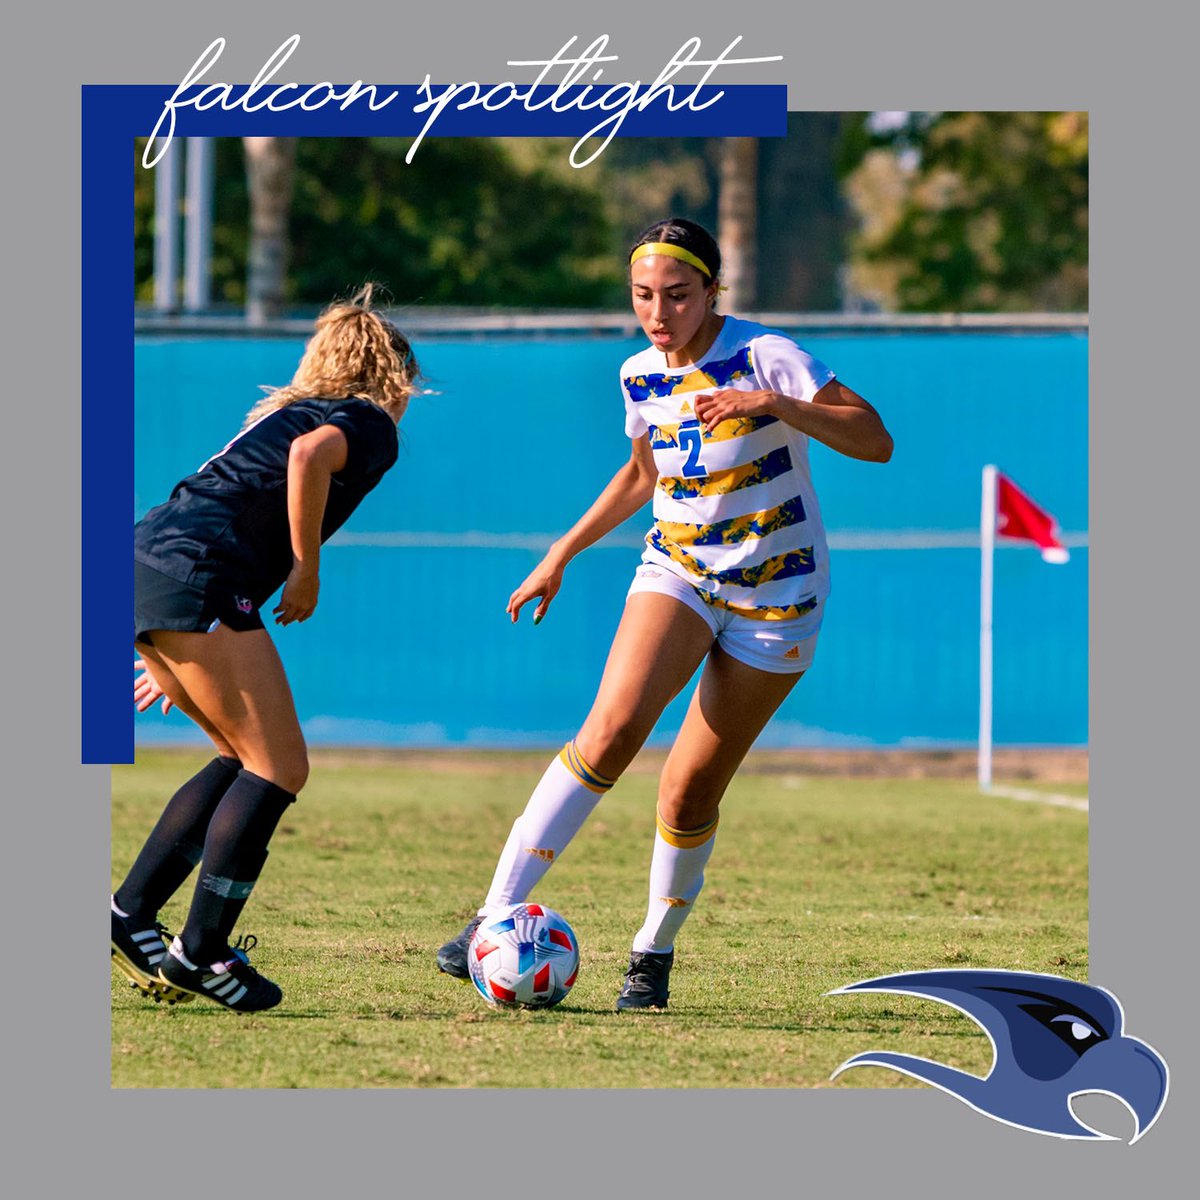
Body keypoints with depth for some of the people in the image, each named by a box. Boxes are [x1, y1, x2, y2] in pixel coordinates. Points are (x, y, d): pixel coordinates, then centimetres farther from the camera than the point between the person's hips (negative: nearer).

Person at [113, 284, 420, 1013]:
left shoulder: (285, 411, 30)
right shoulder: (372, 427, 4)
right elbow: (309, 456, -19)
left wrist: (175, 664, 38)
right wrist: (307, 569, -9)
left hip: (147, 564, 9)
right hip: (197, 579, -9)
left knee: (248, 761, 17)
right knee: (279, 768, -4)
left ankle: (131, 913, 13)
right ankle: (201, 952, -6)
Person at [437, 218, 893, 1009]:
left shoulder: (764, 357, -14)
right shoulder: (641, 377, 2)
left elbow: (876, 441, -21)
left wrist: (775, 405, -33)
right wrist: (564, 553, 20)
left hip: (777, 591, -3)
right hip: (677, 571, 3)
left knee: (691, 790, -3)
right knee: (614, 727, -23)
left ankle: (656, 947, 22)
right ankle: (498, 916, -26)